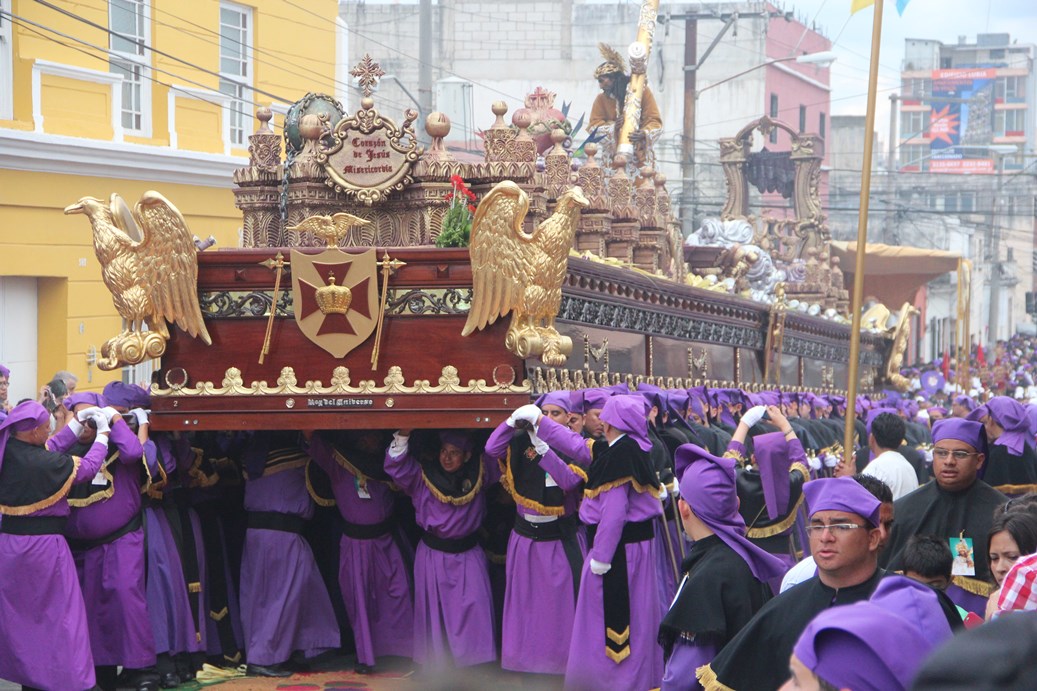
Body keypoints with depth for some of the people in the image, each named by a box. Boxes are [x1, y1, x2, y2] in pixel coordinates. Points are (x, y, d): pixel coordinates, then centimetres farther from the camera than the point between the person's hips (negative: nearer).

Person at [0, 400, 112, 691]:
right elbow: (88, 468, -9)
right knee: (61, 614, 3)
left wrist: (77, 424, 15)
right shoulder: (45, 462, -23)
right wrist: (103, 432, 3)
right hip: (42, 544, -7)